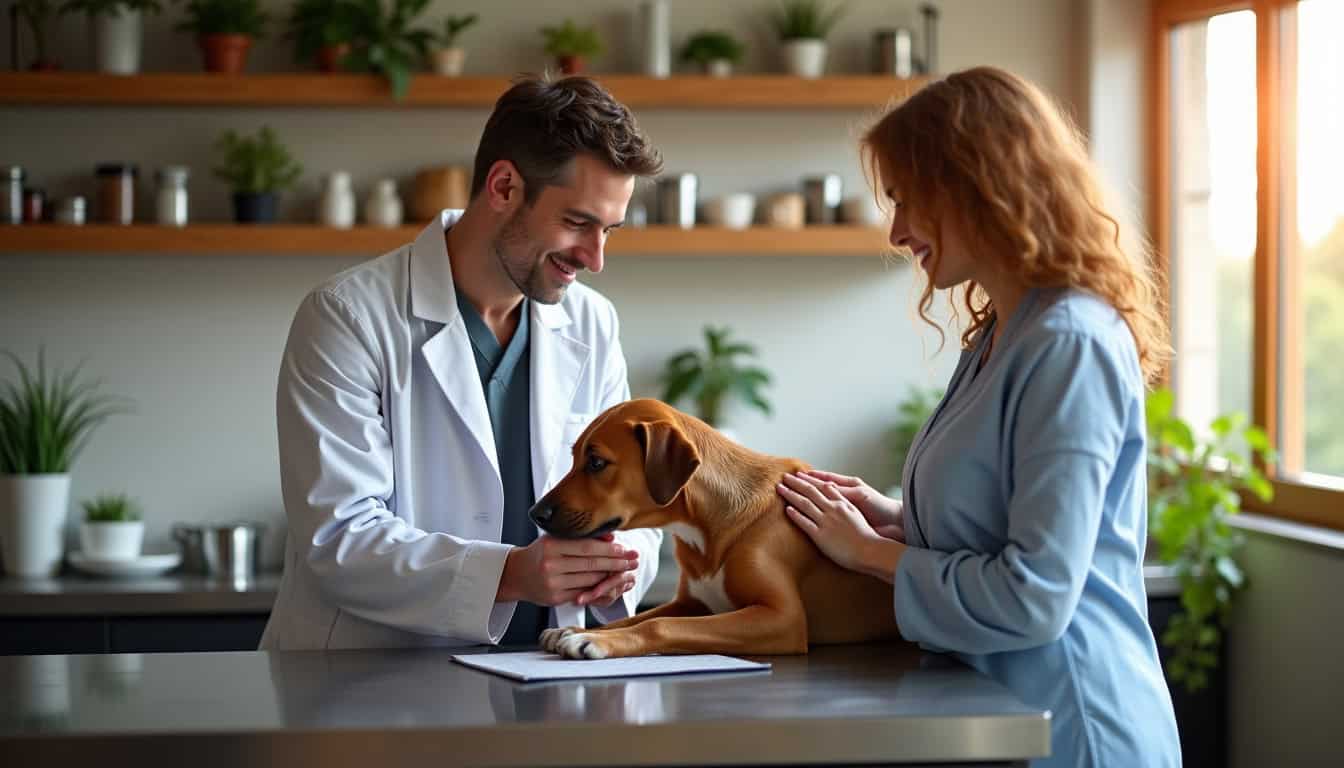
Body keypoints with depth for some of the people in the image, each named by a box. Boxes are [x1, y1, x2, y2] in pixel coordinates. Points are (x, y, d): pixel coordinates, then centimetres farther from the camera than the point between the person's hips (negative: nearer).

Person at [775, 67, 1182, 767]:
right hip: (990, 711, 9)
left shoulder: (1072, 345, -19)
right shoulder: (998, 337, 11)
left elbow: (1034, 595, -24)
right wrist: (896, 519, 3)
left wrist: (871, 551, -11)